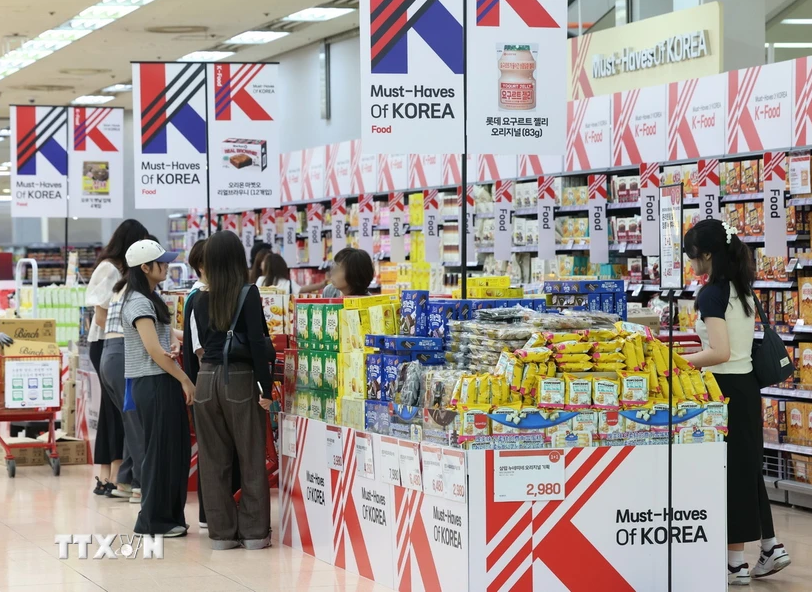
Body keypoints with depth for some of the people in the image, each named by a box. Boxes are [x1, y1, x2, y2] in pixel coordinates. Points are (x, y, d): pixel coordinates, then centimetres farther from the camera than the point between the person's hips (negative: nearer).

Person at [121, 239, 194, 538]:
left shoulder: (151, 300, 16)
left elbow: (166, 334, 20)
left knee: (175, 448, 11)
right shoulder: (139, 303, -14)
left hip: (164, 382, 9)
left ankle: (170, 515, 17)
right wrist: (186, 381, -13)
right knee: (161, 450, -3)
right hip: (153, 384, -9)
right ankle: (153, 521, 4)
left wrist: (174, 345, -4)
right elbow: (154, 351, -19)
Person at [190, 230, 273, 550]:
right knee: (251, 459, 5)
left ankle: (221, 532, 12)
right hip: (240, 379, -4)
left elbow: (203, 342, 13)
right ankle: (254, 532, 7)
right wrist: (267, 387, -9)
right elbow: (257, 342, -13)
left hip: (207, 379, 4)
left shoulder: (202, 300, 6)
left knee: (214, 460, 9)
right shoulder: (248, 293, -7)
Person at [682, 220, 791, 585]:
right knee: (746, 468, 17)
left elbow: (721, 352, -25)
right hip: (747, 385, 8)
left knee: (728, 473, -1)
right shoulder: (742, 289, 9)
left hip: (725, 388, -8)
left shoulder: (711, 294, -17)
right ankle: (771, 547, 19)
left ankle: (735, 563, 4)